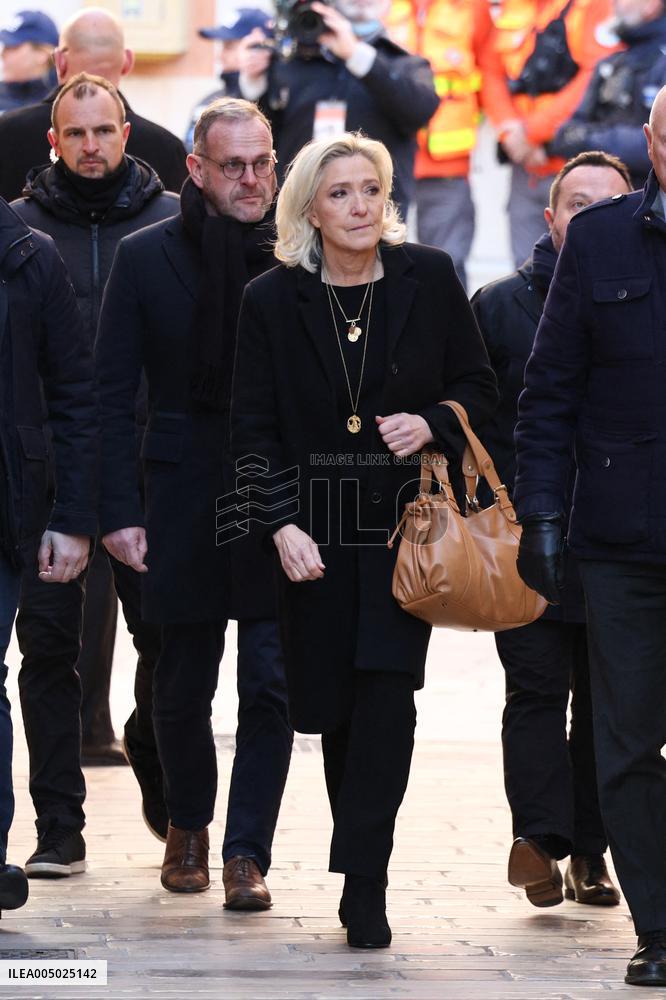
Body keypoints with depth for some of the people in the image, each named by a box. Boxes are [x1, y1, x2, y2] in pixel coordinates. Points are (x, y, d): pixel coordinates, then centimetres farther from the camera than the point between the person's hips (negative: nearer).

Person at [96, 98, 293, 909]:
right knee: (182, 686, 9)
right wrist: (119, 509, -6)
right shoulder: (146, 258, 1)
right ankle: (187, 824, 32)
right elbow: (114, 394, 1)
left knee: (271, 684, -5)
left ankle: (247, 852, 3)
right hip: (184, 501, 1)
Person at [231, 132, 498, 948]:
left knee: (386, 690, -14)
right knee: (335, 706, 5)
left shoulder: (428, 279, 0)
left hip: (407, 521, -1)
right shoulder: (271, 301, 0)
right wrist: (283, 527, -12)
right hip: (317, 530, 1)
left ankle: (362, 882, -14)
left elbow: (477, 385, 8)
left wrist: (431, 425, -13)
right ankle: (364, 872, 19)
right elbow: (254, 427, 0)